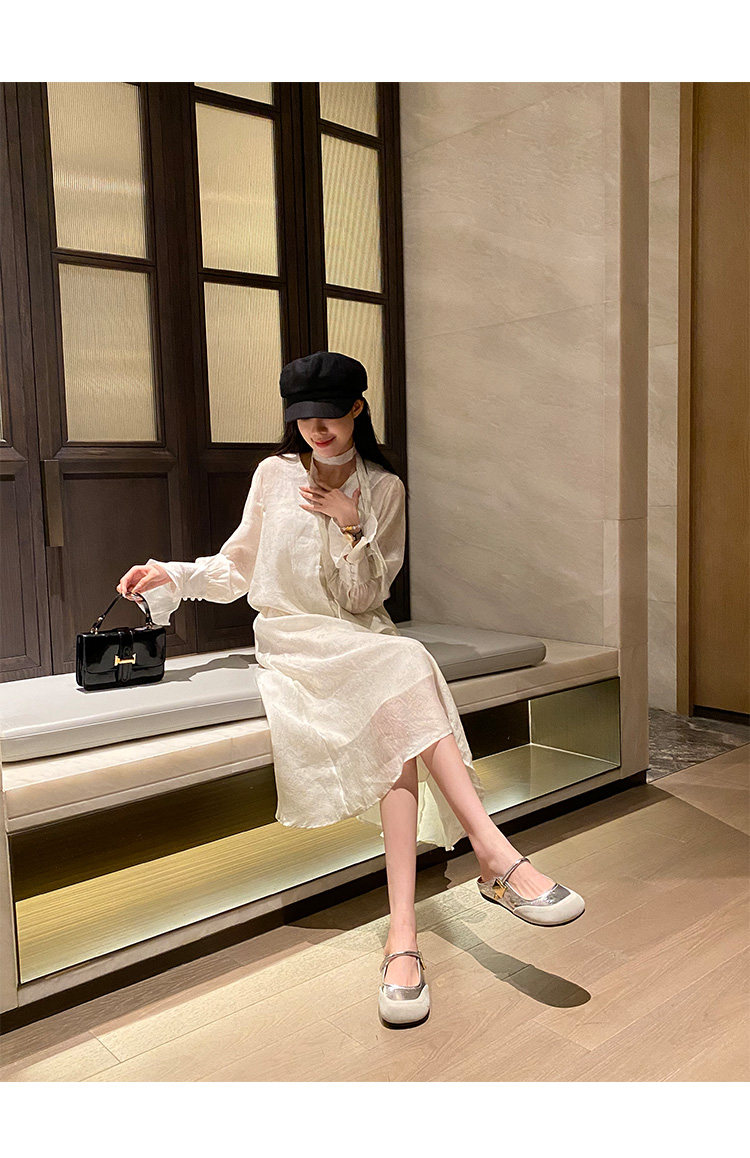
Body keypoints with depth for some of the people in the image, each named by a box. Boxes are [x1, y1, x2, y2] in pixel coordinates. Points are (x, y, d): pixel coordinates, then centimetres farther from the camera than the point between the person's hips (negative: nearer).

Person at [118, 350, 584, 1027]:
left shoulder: (384, 489, 6)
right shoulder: (275, 474, 5)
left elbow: (364, 599, 1)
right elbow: (239, 566, 12)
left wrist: (350, 524, -11)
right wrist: (173, 575, -4)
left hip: (360, 637, 2)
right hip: (290, 638, -2)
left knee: (395, 724, -32)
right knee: (401, 670, -33)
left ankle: (403, 933, -39)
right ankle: (497, 855, -36)